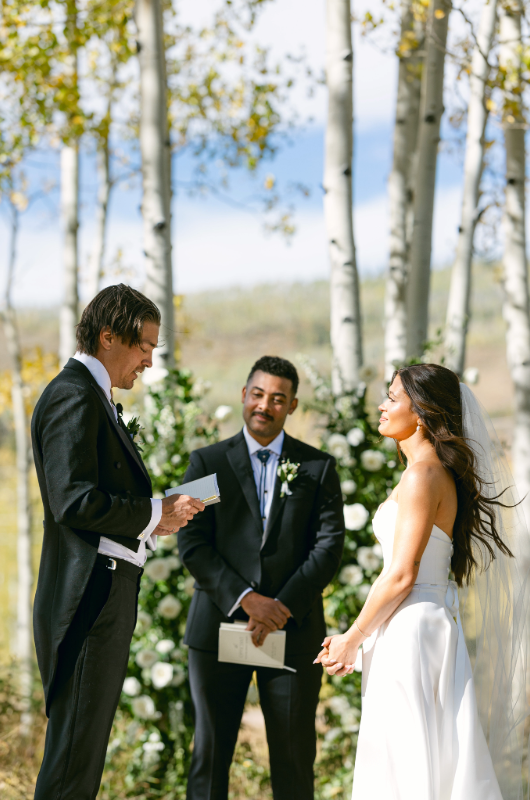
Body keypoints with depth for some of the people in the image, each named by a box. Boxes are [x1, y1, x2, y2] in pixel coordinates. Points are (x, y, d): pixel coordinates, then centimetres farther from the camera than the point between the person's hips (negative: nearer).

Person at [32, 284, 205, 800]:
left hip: (106, 599, 11)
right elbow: (75, 501, -22)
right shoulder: (74, 396, -13)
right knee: (74, 753, -7)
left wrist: (153, 518, 9)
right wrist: (155, 515, -12)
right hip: (90, 598, -11)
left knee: (83, 748, 14)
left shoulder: (94, 398, 20)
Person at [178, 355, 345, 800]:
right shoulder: (208, 462, 6)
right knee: (210, 754, 5)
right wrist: (245, 598, -15)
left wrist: (283, 607, -13)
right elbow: (192, 544, -3)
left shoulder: (318, 467, 7)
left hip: (294, 631, 0)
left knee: (294, 759, 3)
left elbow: (330, 546, -1)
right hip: (219, 628, 0)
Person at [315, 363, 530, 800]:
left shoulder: (423, 473, -15)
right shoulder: (439, 470, 14)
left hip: (411, 632, -10)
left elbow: (402, 574, -19)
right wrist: (356, 635, 18)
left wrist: (352, 640, -10)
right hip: (430, 621, 10)